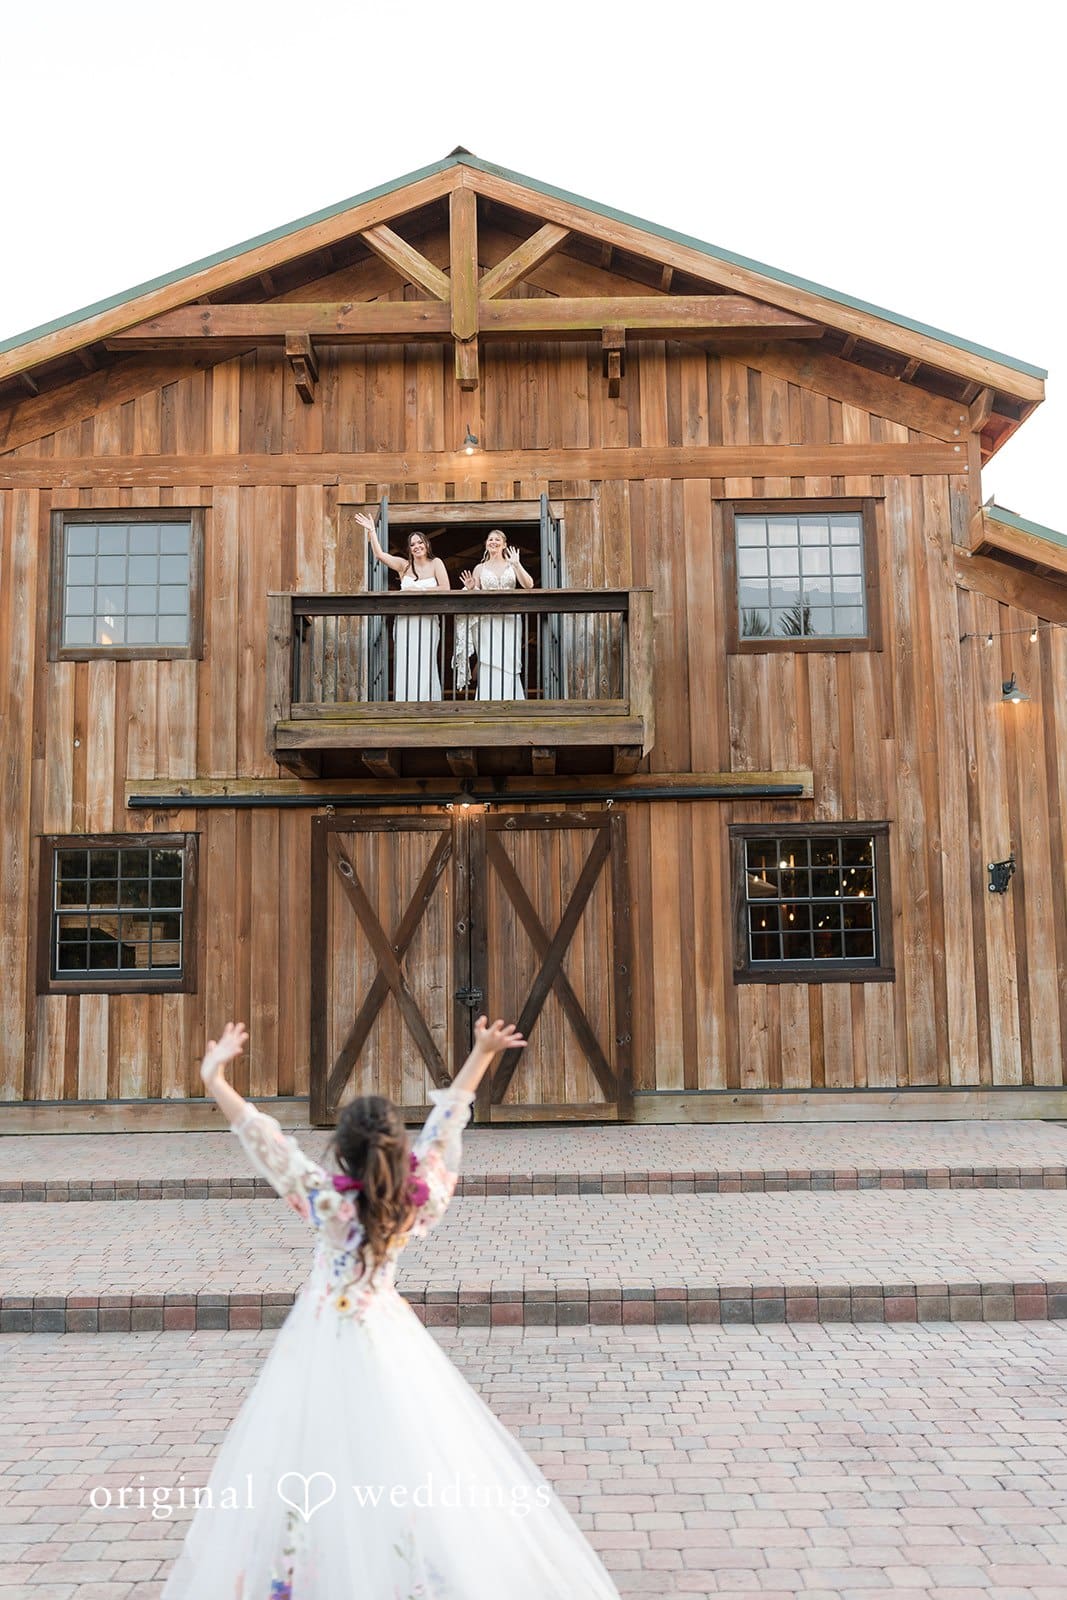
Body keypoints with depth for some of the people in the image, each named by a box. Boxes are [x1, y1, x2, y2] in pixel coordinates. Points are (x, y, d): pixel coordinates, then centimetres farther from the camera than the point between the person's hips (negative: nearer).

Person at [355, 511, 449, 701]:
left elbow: (446, 589, -5)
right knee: (405, 666, 0)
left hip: (427, 621, -2)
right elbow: (380, 554, 2)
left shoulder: (435, 563, 5)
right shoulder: (404, 565, 9)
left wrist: (419, 590, -9)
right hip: (404, 621, 2)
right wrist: (372, 531, 0)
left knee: (425, 665, -3)